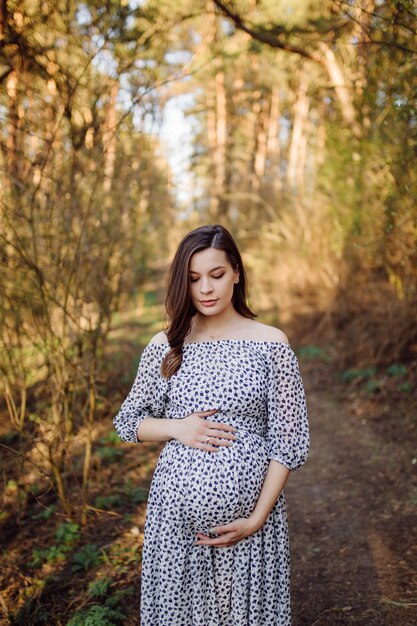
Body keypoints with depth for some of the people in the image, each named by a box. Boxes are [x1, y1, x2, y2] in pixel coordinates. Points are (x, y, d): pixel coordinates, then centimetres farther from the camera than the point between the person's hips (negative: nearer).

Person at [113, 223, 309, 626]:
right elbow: (128, 422, 8)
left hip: (249, 513, -1)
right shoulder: (164, 347, 0)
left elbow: (289, 440, -5)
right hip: (176, 515, 2)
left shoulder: (270, 344, -6)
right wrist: (178, 428, -11)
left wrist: (257, 518, -10)